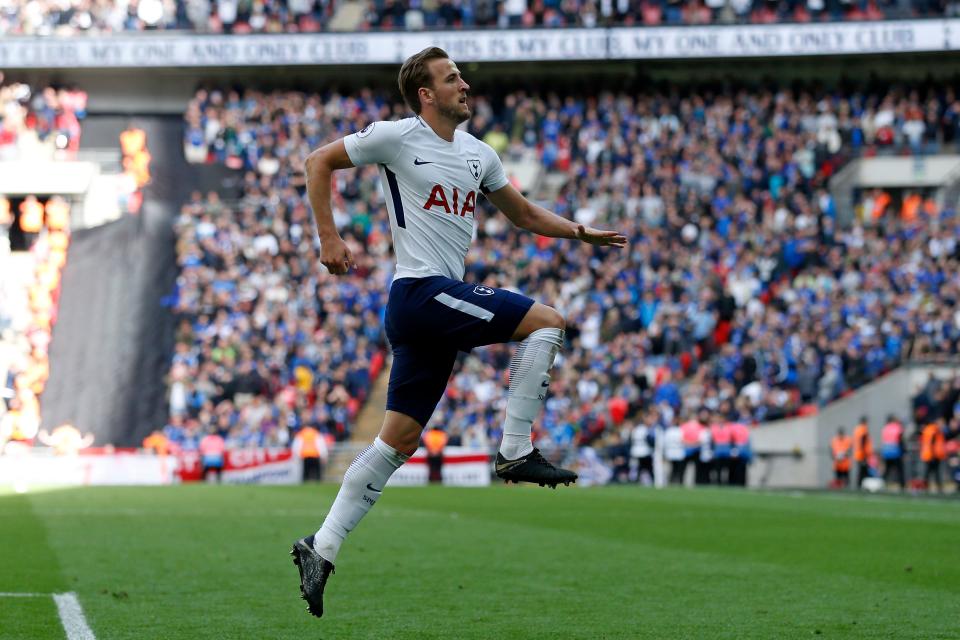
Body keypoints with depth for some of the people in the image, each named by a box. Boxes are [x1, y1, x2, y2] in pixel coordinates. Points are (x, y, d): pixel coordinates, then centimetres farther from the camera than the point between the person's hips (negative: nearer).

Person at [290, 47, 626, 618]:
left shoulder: (479, 154, 17)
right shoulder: (398, 138, -4)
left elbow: (525, 214, 26)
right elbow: (320, 162, 2)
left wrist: (582, 233, 13)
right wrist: (330, 239, -6)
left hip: (441, 302, 7)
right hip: (422, 289, -7)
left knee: (399, 440, 5)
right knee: (547, 321, -12)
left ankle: (321, 548, 6)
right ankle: (516, 452, -9)